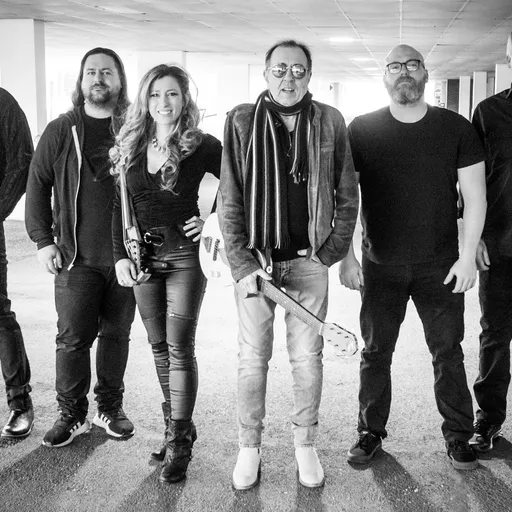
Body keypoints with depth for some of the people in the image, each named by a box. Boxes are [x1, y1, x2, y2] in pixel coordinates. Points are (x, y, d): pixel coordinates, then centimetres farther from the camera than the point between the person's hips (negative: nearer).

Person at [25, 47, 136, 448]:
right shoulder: (61, 130, 3)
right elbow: (38, 185, 6)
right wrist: (43, 240, -2)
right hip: (77, 257, -1)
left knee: (117, 335, 11)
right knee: (73, 338, 1)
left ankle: (111, 407, 26)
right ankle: (72, 415, 16)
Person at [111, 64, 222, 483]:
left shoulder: (201, 146, -6)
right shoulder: (131, 147, 7)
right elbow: (120, 207, 9)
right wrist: (120, 256, 1)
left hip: (184, 253, -5)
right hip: (143, 255, 5)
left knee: (179, 348, -4)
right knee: (159, 346, 11)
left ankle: (179, 442, 6)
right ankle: (179, 426, 25)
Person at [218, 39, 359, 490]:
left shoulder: (329, 122, 3)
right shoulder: (242, 122, -1)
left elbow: (347, 195, 8)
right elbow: (229, 200, -3)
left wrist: (333, 251, -1)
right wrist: (242, 264, -11)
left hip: (309, 261, 1)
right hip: (255, 259, -1)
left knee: (308, 357, 9)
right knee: (252, 358, 6)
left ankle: (305, 443, 26)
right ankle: (249, 447, 22)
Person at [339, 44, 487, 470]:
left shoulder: (457, 129, -1)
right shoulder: (361, 130, -1)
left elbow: (475, 196, 1)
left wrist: (468, 256, -5)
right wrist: (346, 257, -3)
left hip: (441, 265, 0)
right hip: (380, 266, 0)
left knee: (448, 352, 7)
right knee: (375, 352, 10)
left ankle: (458, 436, 23)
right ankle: (371, 432, 26)